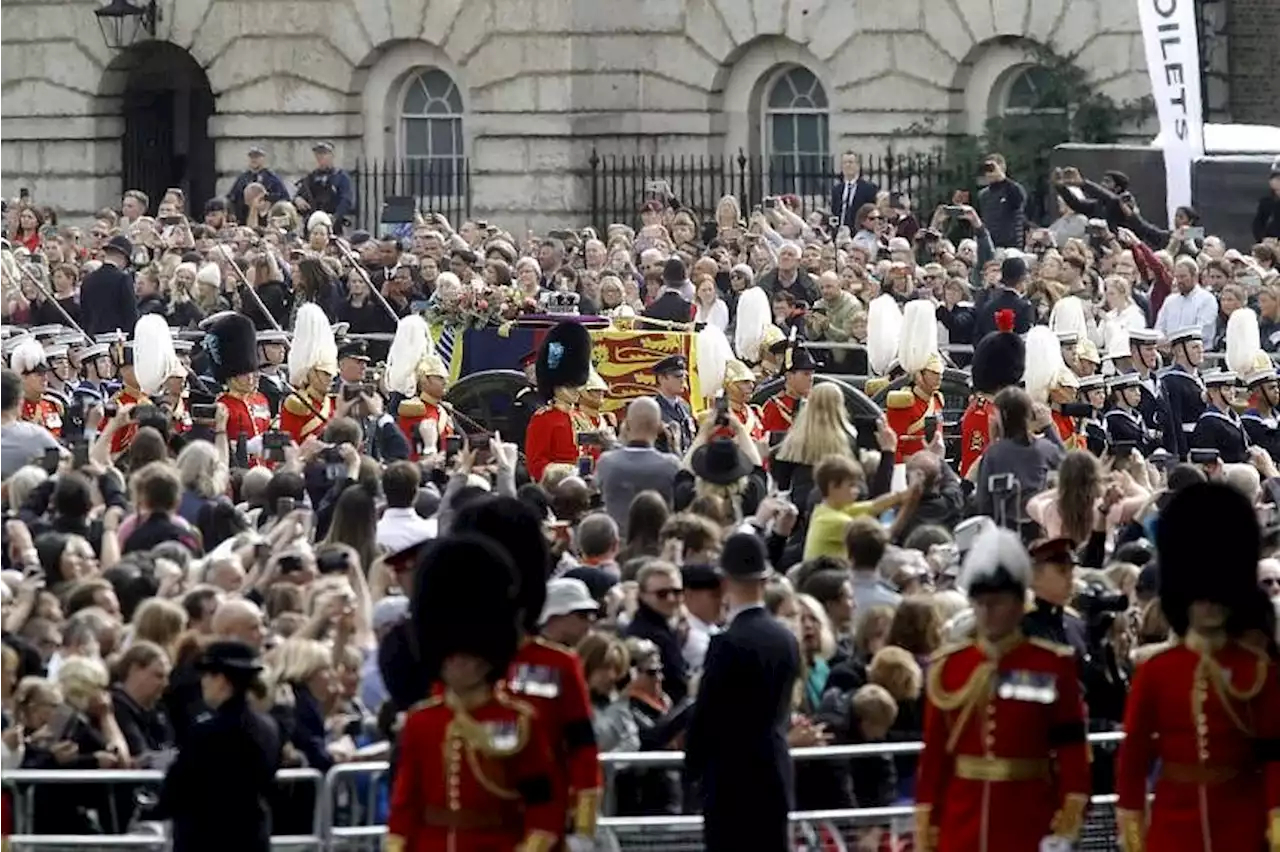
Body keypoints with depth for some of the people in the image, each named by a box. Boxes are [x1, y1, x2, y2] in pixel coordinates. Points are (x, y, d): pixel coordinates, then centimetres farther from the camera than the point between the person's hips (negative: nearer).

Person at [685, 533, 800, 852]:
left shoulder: (727, 643, -16)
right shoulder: (786, 639, 6)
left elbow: (705, 714, -12)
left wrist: (693, 766, 3)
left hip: (731, 781, -7)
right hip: (775, 777, 7)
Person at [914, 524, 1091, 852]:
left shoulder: (1053, 666, -2)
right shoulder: (948, 668, 6)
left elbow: (1072, 750, -3)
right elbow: (934, 754, 8)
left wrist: (1068, 825, -10)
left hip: (1029, 823, -2)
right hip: (963, 823, 3)